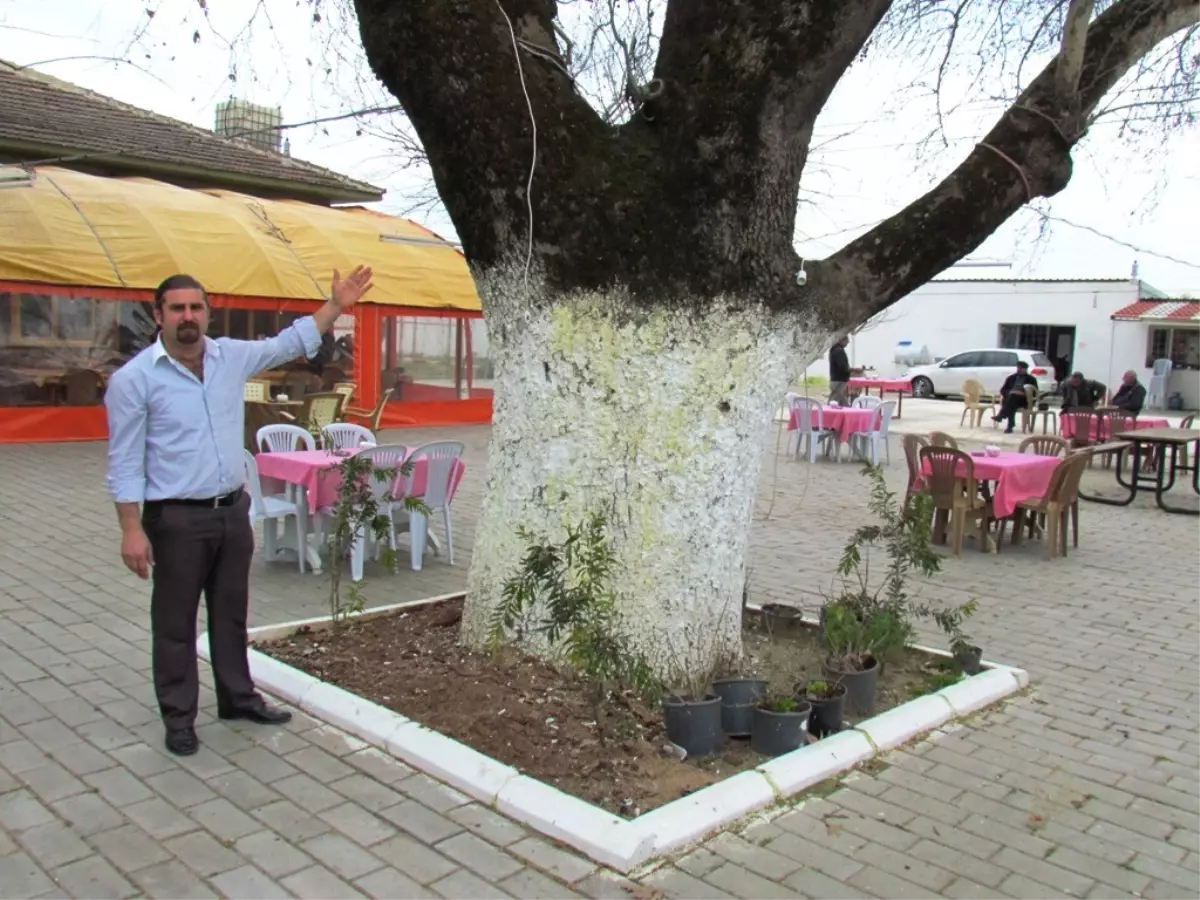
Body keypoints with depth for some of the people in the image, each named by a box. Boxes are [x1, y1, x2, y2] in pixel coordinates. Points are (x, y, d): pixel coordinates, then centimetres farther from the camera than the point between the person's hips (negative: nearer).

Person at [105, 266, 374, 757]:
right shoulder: (133, 379, -12)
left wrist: (336, 306, 8)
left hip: (233, 510, 5)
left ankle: (238, 697, 33)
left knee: (231, 612, 18)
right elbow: (125, 463, -11)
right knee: (175, 622, 8)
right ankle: (178, 717, 22)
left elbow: (290, 343, 15)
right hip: (176, 519, -5)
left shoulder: (232, 356, 2)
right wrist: (132, 530, -15)